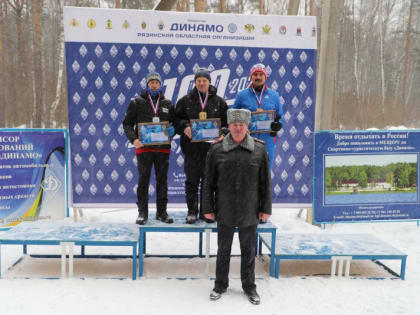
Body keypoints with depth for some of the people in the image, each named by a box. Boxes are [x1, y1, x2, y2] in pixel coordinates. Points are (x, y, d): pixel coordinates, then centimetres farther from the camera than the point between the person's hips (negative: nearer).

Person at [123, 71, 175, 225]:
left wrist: (172, 130, -8)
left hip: (163, 148, 2)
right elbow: (127, 123, 3)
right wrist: (133, 139, -14)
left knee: (162, 180, 6)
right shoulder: (137, 102, 6)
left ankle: (162, 211, 16)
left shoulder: (168, 104, 13)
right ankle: (142, 212, 10)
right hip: (144, 147, -2)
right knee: (143, 180, 1)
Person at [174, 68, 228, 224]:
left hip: (211, 146, 0)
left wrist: (222, 133, -11)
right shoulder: (186, 100, 7)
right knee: (192, 180, 4)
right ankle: (192, 211, 15)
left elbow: (227, 121, 8)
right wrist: (184, 127, -13)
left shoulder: (219, 101, 8)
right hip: (191, 146, 0)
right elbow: (177, 119, 6)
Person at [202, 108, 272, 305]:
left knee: (248, 251, 13)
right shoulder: (216, 150, -3)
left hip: (249, 213, 0)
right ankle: (220, 285, 31)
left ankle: (249, 287, 31)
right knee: (223, 250, 13)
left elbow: (265, 182, 1)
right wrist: (208, 208, -1)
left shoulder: (259, 150, -2)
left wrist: (266, 208, 0)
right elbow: (208, 182, 0)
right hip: (225, 212, 0)